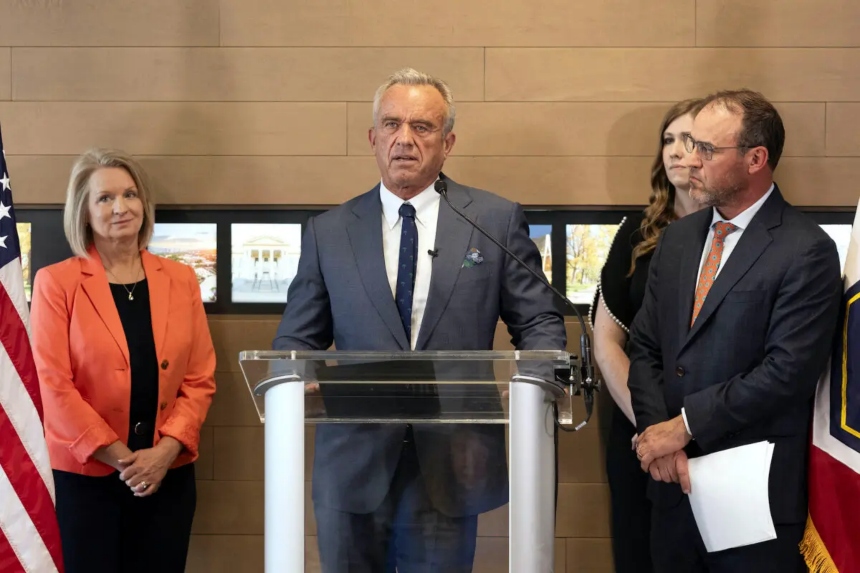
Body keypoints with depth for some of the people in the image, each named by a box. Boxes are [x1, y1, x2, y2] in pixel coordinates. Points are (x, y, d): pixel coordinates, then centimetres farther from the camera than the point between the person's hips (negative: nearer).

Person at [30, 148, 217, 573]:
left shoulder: (181, 280, 6)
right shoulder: (56, 282, -3)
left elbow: (200, 379, 4)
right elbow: (51, 383, -8)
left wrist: (165, 450, -9)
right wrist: (120, 457, -12)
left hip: (167, 473, 3)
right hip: (82, 474, -3)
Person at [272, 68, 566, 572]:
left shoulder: (497, 220, 2)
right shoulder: (328, 233, 5)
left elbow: (539, 322, 5)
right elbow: (297, 340, 9)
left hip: (451, 468, -1)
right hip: (353, 468, 1)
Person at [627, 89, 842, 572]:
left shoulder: (806, 252, -11)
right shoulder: (678, 238, 9)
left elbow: (787, 370, -19)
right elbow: (646, 348, 7)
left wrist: (684, 425, -15)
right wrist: (657, 435, -8)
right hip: (676, 482, 6)